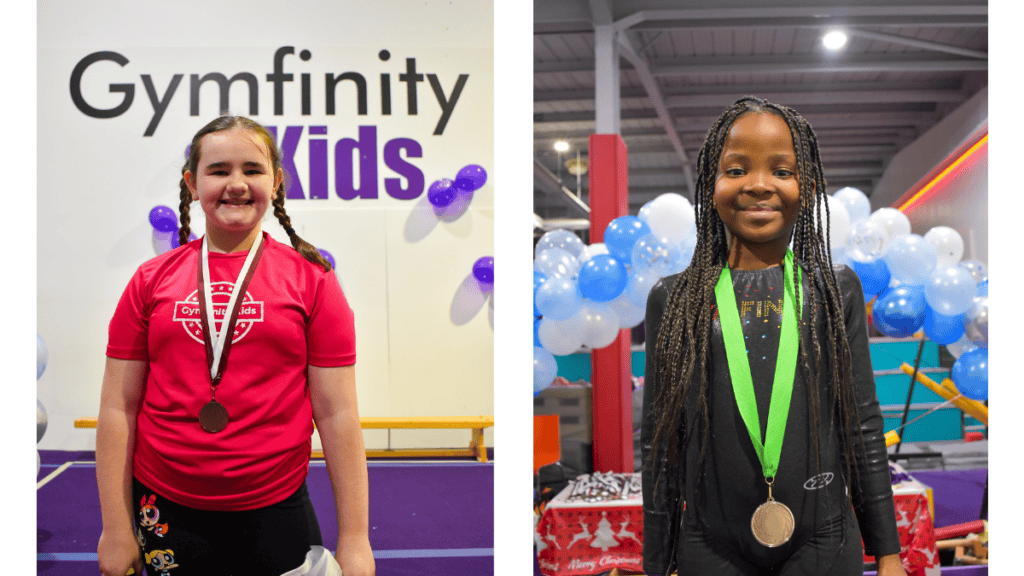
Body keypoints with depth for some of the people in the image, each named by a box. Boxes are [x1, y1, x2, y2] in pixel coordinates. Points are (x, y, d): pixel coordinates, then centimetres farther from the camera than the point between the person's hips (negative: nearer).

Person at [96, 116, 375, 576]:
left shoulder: (311, 279, -1)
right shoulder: (152, 280, 3)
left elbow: (337, 413, -3)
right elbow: (118, 408, 3)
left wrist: (354, 539, -5)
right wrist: (117, 529, -1)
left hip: (275, 516, -1)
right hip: (167, 515, 2)